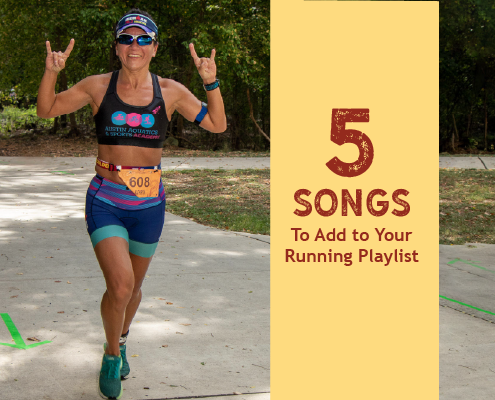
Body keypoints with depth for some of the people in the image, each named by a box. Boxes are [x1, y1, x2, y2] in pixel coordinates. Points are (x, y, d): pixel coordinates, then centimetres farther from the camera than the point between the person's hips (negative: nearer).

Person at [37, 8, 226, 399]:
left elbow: (217, 125, 1)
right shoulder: (98, 86, -2)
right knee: (120, 284, -19)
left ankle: (120, 339, 48)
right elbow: (46, 110, 5)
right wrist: (51, 73, -13)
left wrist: (211, 82, -13)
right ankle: (112, 354, 9)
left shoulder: (170, 92, 0)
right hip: (105, 201, -2)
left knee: (133, 286, 17)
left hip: (148, 203, 2)